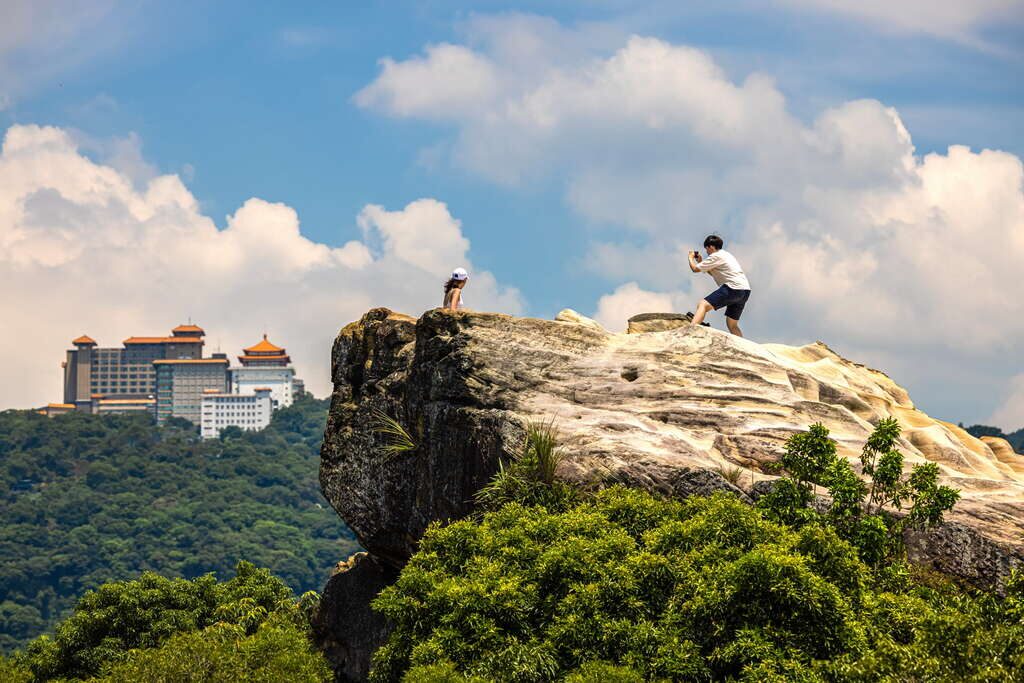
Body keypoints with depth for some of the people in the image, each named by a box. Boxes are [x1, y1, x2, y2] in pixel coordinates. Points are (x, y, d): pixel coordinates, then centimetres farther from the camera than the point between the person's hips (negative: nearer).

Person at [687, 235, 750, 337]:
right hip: (745, 291, 9)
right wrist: (700, 262, 31)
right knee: (732, 324, 19)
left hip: (733, 288, -9)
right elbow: (713, 273, 37)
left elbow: (695, 269, -1)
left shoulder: (716, 257, -1)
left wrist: (691, 258, 18)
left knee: (702, 305, -18)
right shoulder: (725, 255, 28)